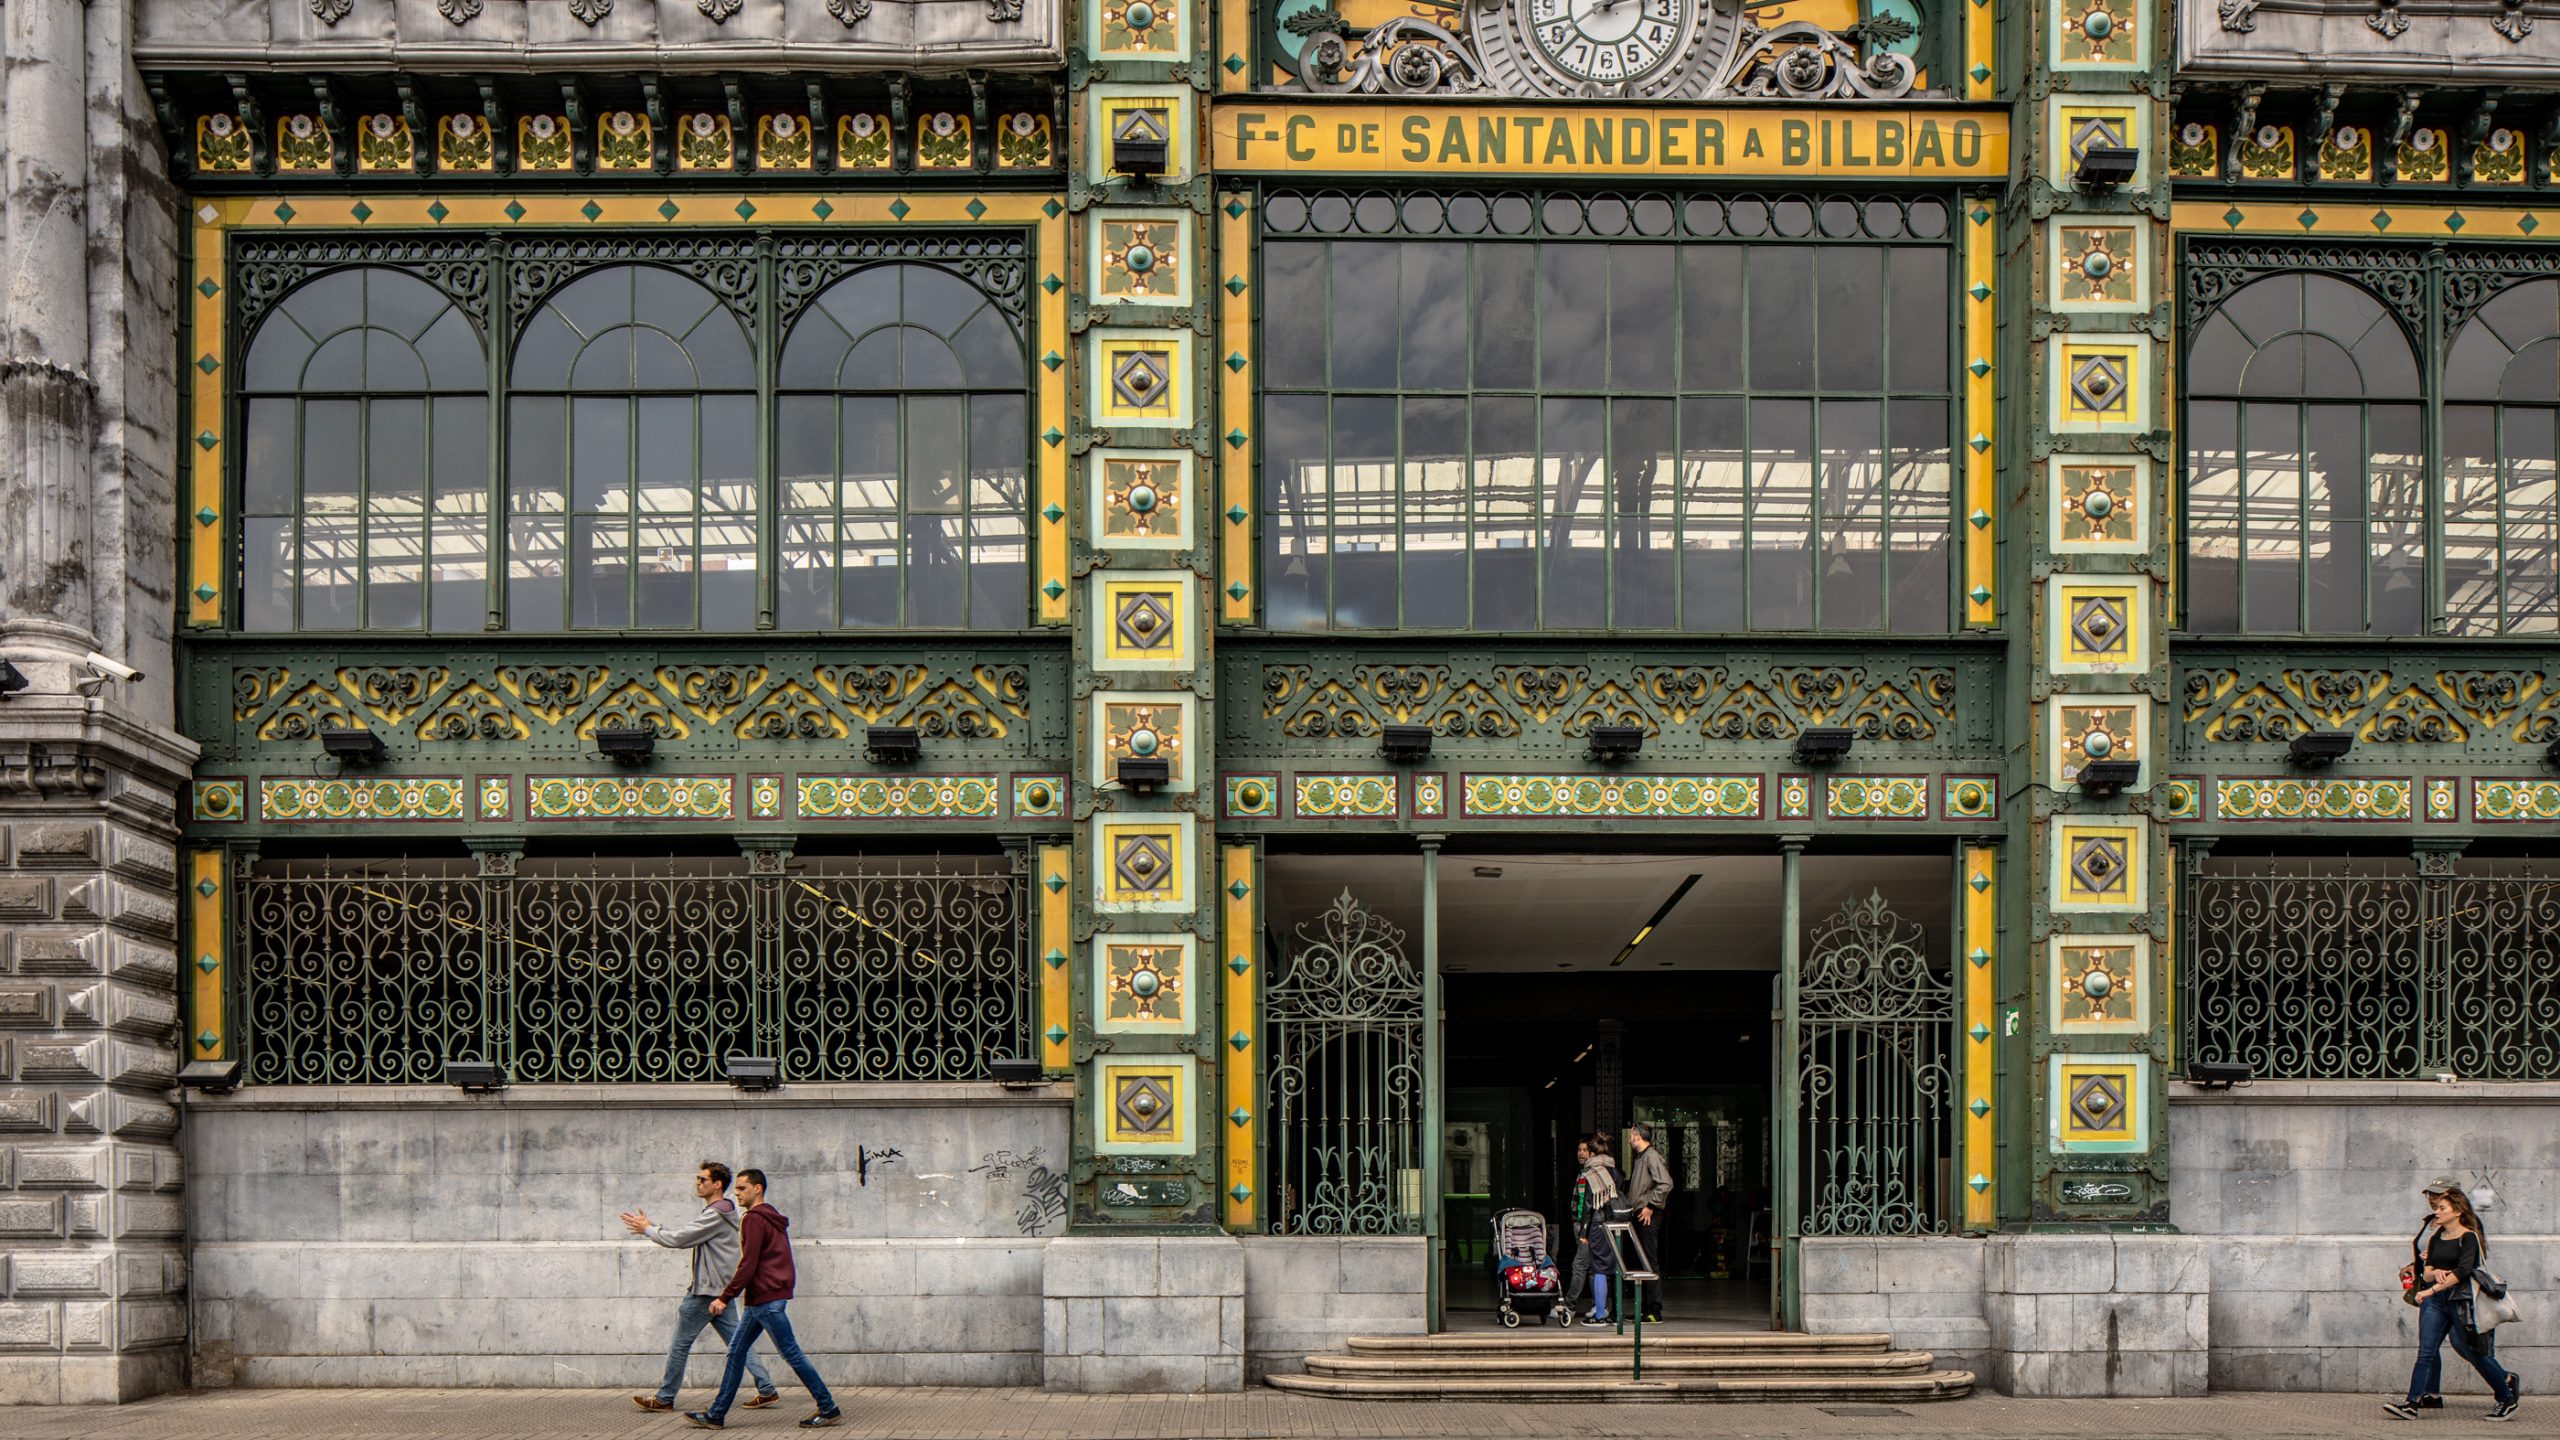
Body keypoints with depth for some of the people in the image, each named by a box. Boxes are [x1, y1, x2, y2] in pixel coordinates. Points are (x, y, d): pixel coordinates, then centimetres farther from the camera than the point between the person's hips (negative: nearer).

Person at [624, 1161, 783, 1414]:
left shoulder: (716, 1215, -17)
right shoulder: (723, 1211, 16)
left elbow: (680, 1239, -18)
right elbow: (685, 1233, 18)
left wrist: (648, 1230, -5)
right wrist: (650, 1226, 11)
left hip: (707, 1290, -10)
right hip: (719, 1289, 10)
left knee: (680, 1344, 0)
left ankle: (664, 1398, 8)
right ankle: (767, 1390, 3)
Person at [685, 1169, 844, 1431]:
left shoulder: (755, 1219, -14)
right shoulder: (772, 1218, 17)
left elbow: (748, 1265, -20)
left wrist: (725, 1297, -16)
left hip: (766, 1299, -11)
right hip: (762, 1299, 11)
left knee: (791, 1354, -6)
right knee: (736, 1351, 11)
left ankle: (829, 1410, -3)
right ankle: (716, 1415, 13)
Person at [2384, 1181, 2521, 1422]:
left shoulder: (2469, 1237, -6)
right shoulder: (2436, 1239, 15)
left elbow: (2462, 1271, -18)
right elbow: (2426, 1273, 13)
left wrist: (2431, 1290, -22)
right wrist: (2435, 1273, -12)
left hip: (2461, 1300, -6)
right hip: (2435, 1301, 6)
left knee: (2473, 1352, -1)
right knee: (2426, 1351, -5)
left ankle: (2508, 1398, 16)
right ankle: (2412, 1404, -13)